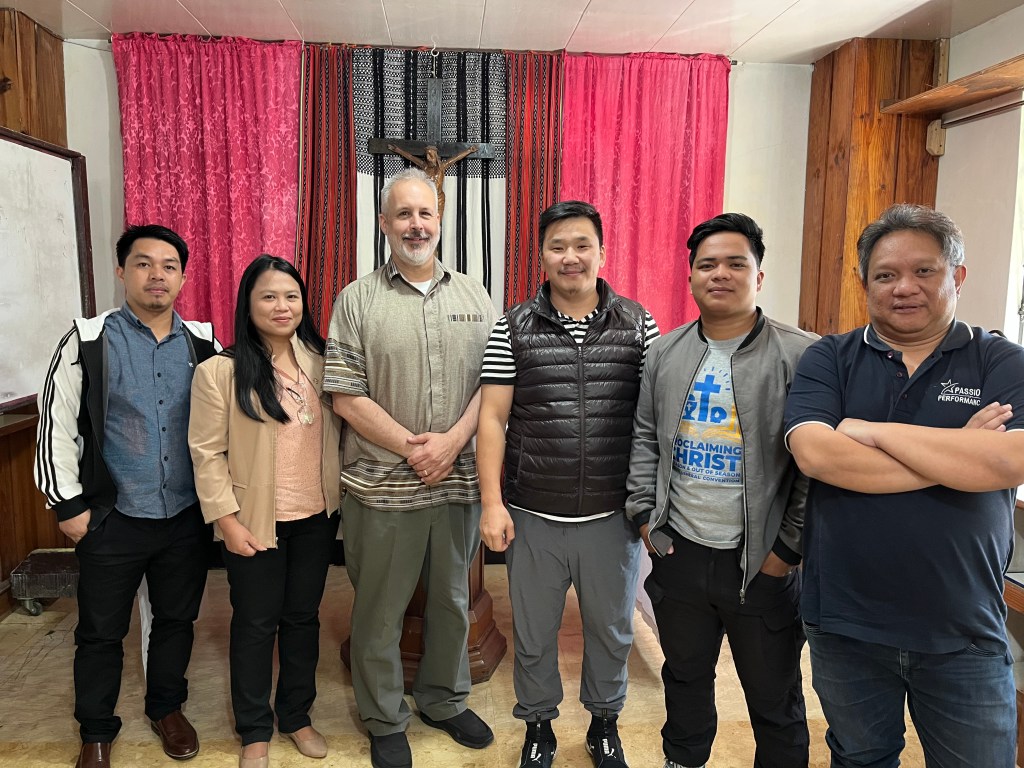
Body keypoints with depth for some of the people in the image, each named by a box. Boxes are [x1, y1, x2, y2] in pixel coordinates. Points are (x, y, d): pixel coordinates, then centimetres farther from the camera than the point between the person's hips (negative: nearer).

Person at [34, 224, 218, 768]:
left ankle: (167, 707, 41)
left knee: (177, 620, 18)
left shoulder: (204, 343, 0)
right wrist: (68, 505, -5)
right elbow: (57, 426, -5)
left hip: (187, 518, 2)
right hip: (112, 520, -2)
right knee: (101, 632, 13)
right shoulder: (88, 341, -7)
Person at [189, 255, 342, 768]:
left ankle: (296, 715, 37)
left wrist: (339, 497, 5)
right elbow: (207, 452, -10)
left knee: (303, 617, 16)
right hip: (256, 523, -4)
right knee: (256, 624, 12)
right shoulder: (220, 371, -11)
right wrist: (228, 520, -13)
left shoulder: (318, 362, 2)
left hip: (316, 518, 4)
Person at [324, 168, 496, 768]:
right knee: (380, 611, 11)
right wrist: (409, 446, -14)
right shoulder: (357, 301, -2)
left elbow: (494, 382, 2)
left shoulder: (475, 297, 6)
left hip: (460, 481, 3)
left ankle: (444, 700, 41)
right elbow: (345, 395, -7)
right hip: (383, 487, -2)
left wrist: (452, 441, -12)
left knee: (452, 600, 18)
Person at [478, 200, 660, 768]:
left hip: (612, 515, 1)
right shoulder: (514, 327, -2)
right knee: (533, 633, 16)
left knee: (611, 628, 18)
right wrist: (492, 503, -7)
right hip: (533, 517, 0)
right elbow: (492, 417, -3)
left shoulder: (638, 326, -1)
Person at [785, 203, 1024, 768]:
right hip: (845, 625, 1)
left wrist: (871, 430, -17)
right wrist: (955, 456, -16)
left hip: (964, 635, 0)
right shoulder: (829, 359, -2)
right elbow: (814, 453, -19)